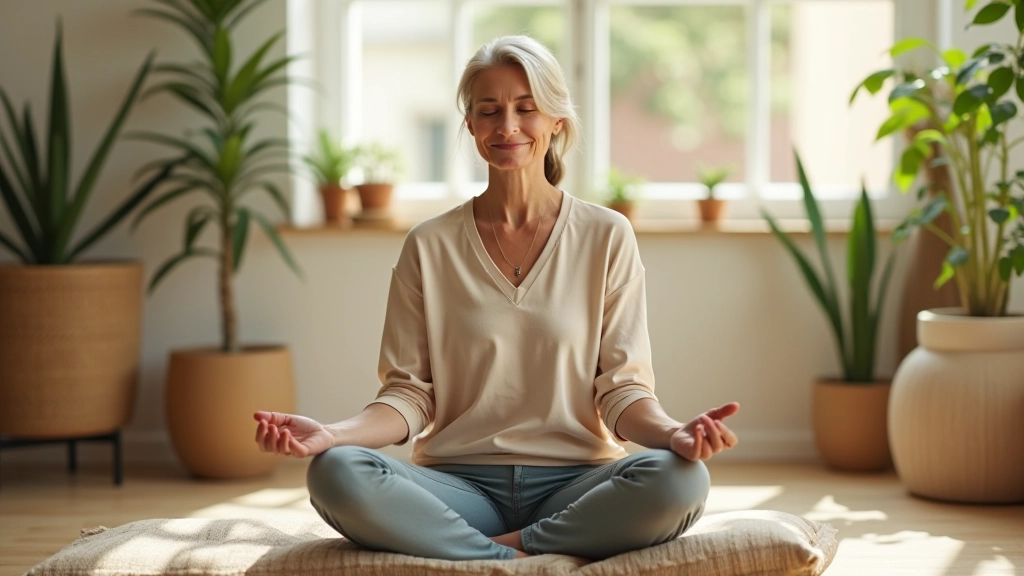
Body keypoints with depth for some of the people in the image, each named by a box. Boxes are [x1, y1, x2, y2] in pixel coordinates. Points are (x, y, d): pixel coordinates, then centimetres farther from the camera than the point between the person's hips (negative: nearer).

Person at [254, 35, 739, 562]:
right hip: (460, 484, 0)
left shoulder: (607, 237, 6)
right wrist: (333, 434, -17)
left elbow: (623, 389, 2)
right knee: (335, 473, -30)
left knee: (680, 480, -32)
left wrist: (672, 433, -21)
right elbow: (409, 395, 4)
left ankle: (508, 550, -17)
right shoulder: (429, 246, 8)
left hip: (574, 482, 0)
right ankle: (516, 561, -21)